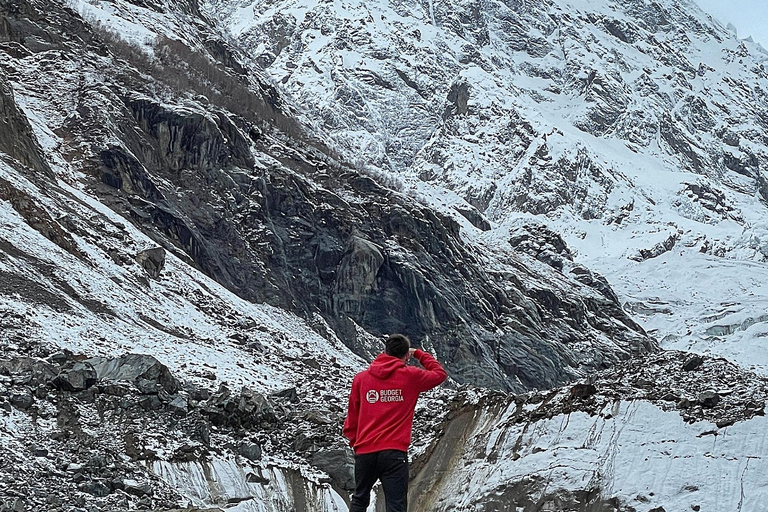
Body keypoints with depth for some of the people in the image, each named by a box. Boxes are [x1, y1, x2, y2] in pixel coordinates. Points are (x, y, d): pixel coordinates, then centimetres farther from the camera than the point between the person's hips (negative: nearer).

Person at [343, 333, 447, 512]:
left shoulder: (361, 378, 7)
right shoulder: (411, 376, -1)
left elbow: (352, 416, 13)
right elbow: (440, 374, 16)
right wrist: (419, 354, 26)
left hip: (364, 452, 3)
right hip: (395, 453, -3)